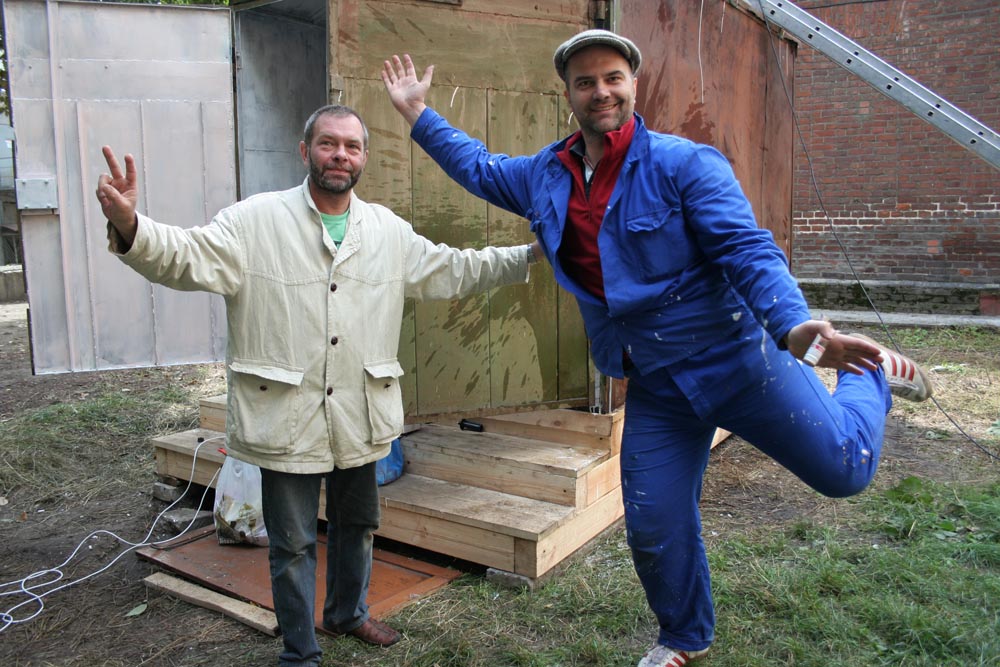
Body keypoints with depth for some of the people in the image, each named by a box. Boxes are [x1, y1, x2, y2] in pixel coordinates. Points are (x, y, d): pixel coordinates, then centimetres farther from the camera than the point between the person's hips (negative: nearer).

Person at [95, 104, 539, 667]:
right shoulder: (256, 220, -8)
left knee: (358, 522, 23)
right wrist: (129, 227, -39)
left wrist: (530, 256, 10)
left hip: (360, 417, 5)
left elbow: (452, 270, 13)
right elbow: (187, 257, -18)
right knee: (293, 542, 9)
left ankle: (348, 612, 50)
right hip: (288, 417, -4)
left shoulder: (389, 230, 7)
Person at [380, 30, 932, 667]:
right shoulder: (545, 176, 5)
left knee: (844, 469, 1)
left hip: (737, 360, -4)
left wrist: (795, 326, -36)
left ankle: (871, 374, 34)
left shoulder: (684, 162, -12)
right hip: (656, 388, 4)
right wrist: (419, 114, 19)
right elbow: (478, 166, 23)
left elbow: (747, 251, -20)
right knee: (655, 531, 9)